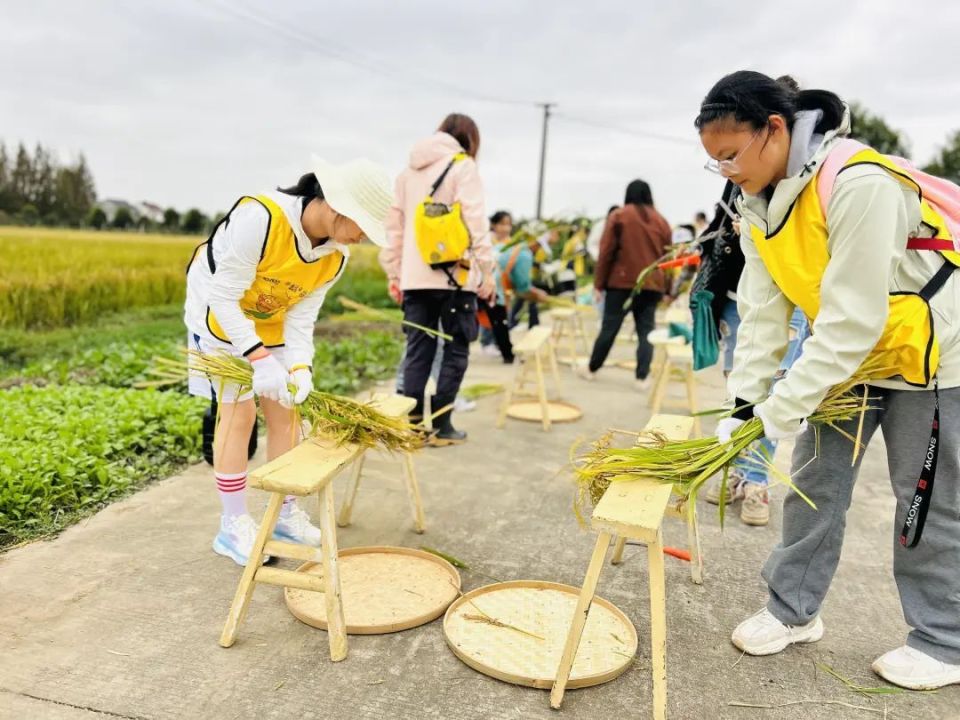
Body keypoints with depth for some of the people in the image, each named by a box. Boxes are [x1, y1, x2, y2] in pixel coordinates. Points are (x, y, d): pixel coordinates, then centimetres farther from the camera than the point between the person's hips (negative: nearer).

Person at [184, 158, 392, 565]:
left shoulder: (336, 256, -14)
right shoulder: (259, 217, -35)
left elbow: (301, 317, -11)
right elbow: (224, 297, -30)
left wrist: (300, 367, -27)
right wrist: (260, 359, -36)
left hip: (271, 320, 6)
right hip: (220, 311, -6)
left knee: (285, 409, 4)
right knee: (239, 410, -9)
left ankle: (286, 513, 18)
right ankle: (233, 525, 4)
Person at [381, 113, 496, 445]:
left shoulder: (409, 171, 17)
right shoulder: (462, 166, 0)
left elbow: (394, 225, 16)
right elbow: (475, 222, -8)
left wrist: (393, 274, 19)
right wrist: (487, 270, -6)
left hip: (414, 278, 5)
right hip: (454, 276, -5)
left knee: (418, 352, 9)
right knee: (455, 351, 4)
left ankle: (411, 423, 9)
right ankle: (440, 426, 5)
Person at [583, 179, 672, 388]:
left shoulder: (619, 216, 1)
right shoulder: (661, 221, 12)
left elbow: (606, 252, -4)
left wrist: (599, 283, 0)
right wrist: (667, 288, 18)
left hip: (622, 281, -2)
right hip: (652, 284, 2)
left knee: (610, 327, 5)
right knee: (646, 330, 5)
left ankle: (592, 369, 17)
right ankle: (642, 377, 1)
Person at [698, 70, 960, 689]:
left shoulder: (860, 182, -31)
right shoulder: (759, 202, -5)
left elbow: (852, 317, -31)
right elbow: (763, 310, -5)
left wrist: (787, 406, -26)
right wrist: (747, 403, -9)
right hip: (844, 357, 7)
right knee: (815, 485, 9)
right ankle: (794, 611, 25)